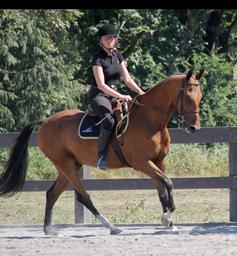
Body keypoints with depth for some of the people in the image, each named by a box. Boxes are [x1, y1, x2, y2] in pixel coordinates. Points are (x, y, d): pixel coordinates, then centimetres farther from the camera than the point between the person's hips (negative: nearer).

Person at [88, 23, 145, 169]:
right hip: (98, 96, -8)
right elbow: (101, 85, -19)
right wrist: (120, 96, -27)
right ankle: (101, 156, -29)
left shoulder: (117, 55, 10)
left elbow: (127, 79, 12)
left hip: (114, 96, 8)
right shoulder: (98, 58, -12)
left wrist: (141, 92, -4)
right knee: (109, 119, -36)